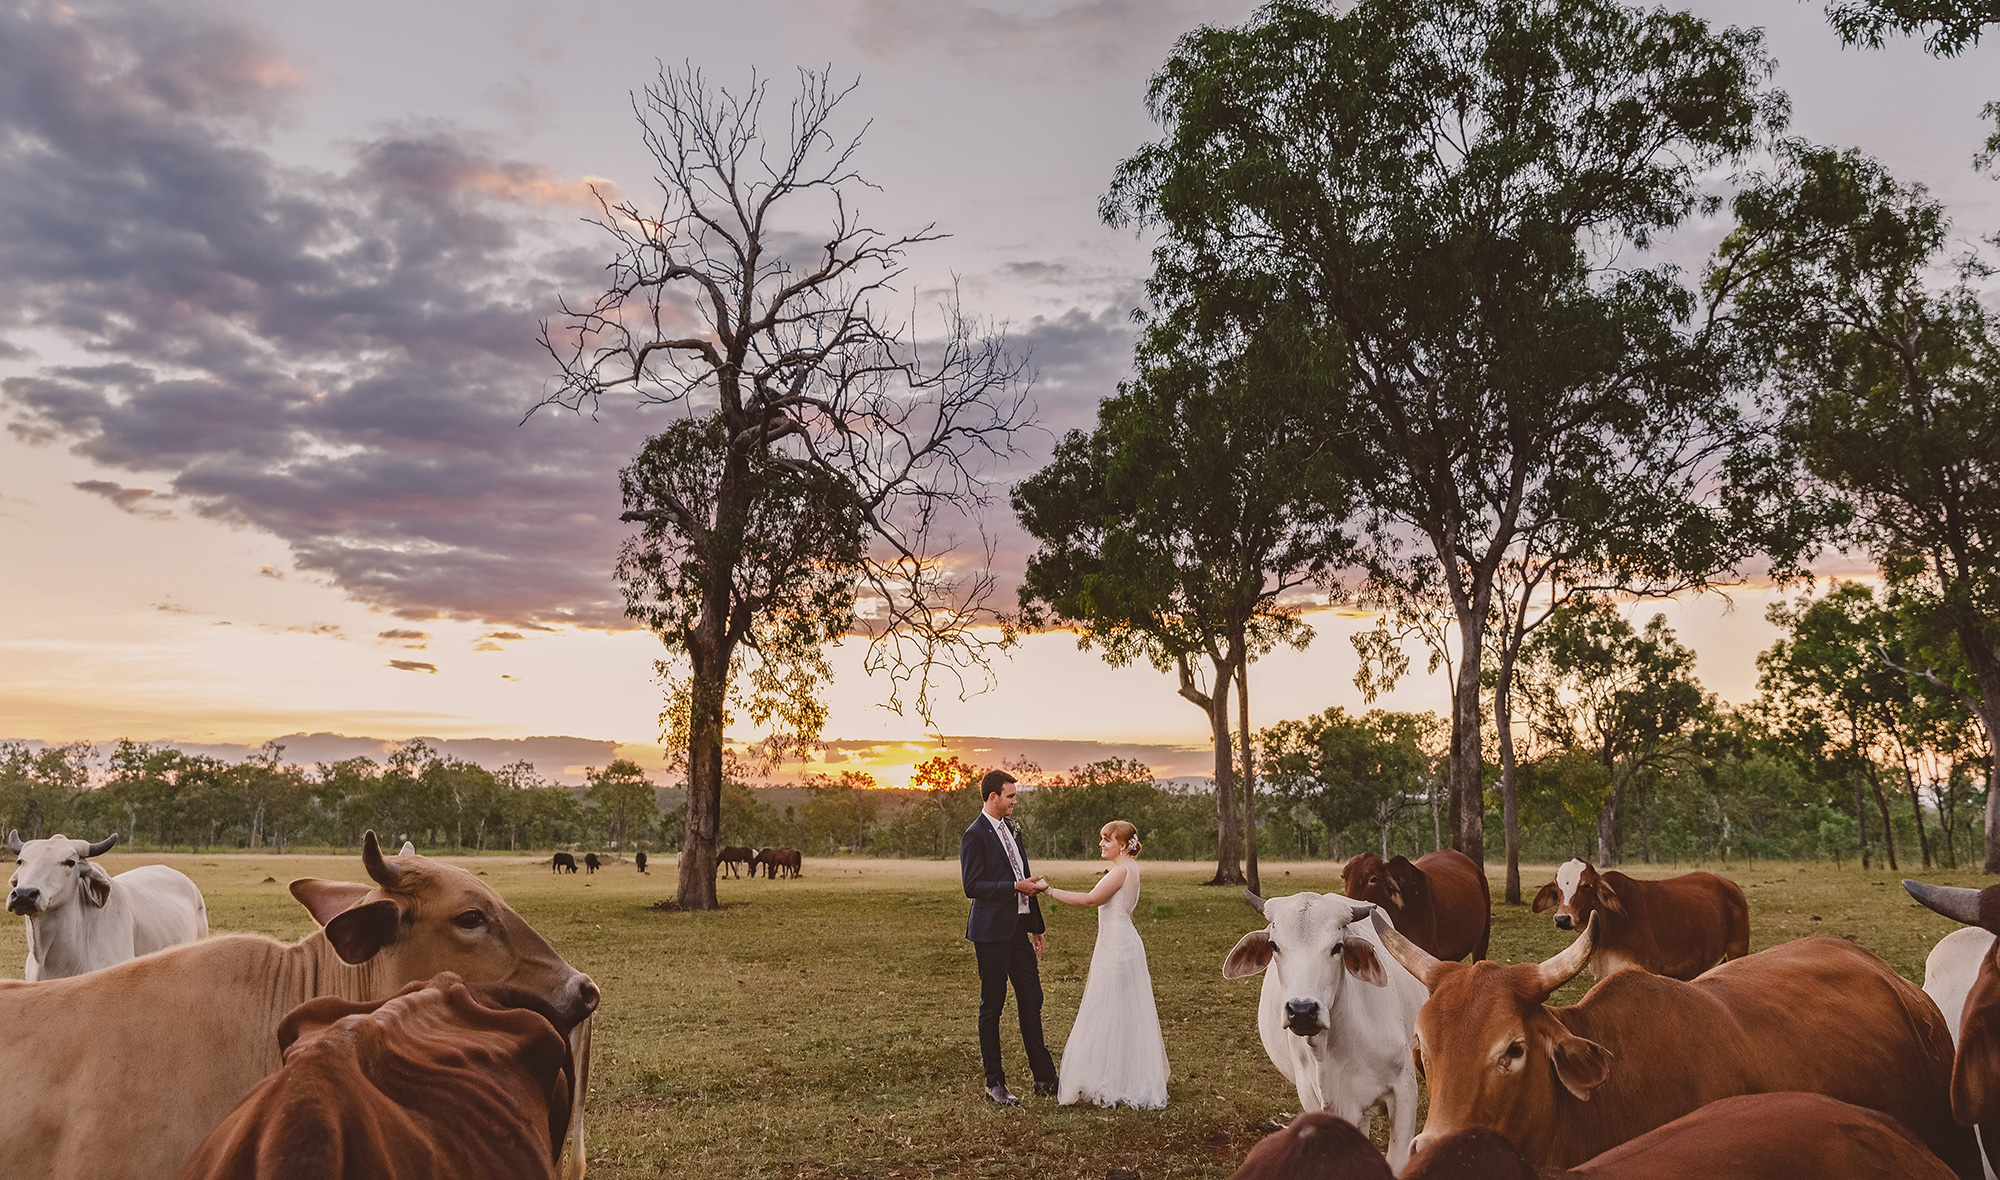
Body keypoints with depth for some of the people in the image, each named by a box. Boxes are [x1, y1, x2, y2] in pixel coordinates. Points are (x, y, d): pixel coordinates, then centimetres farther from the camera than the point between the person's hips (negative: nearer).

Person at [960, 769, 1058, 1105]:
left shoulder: (1009, 830, 15)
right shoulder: (975, 835, -12)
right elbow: (972, 886, -18)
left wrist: (1036, 926, 21)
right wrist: (1017, 886, -20)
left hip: (1018, 929, 8)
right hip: (992, 931, -8)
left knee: (1031, 1001, 11)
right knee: (992, 1005, 2)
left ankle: (1045, 1077, 20)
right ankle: (994, 1082, 11)